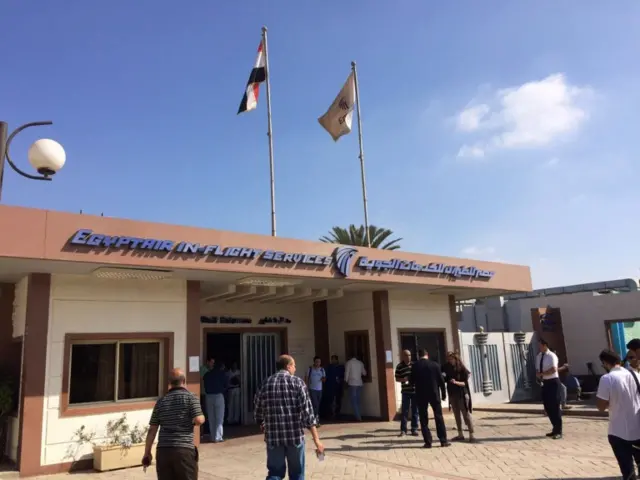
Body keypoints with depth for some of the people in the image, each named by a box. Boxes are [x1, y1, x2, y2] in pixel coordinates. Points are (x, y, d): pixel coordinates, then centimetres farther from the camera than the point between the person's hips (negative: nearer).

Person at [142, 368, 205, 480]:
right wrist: (202, 417, 10)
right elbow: (198, 420, -13)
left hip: (163, 450, 4)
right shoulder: (191, 397, -1)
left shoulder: (161, 401, 10)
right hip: (184, 450, -4)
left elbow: (152, 430, 10)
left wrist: (147, 452, 17)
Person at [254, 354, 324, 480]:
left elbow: (258, 413, 11)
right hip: (295, 435, -2)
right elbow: (307, 412, -11)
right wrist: (316, 439, -10)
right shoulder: (297, 382, -4)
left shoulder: (266, 384, 6)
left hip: (273, 437, 2)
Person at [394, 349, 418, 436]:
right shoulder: (399, 366, -2)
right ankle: (403, 430, 7)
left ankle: (414, 429, 17)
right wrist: (403, 379, -18)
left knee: (415, 410, 8)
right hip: (405, 391, -2)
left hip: (415, 390, 2)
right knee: (404, 411, -1)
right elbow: (397, 379, 1)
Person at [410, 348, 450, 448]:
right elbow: (441, 380, -2)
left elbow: (411, 381, 2)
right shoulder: (435, 364, -3)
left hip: (421, 395, 0)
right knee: (439, 417, 9)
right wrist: (444, 394, 7)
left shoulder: (415, 366, -4)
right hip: (434, 394, 1)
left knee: (424, 419, 6)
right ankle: (443, 441, 9)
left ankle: (428, 442, 4)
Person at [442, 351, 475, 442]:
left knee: (466, 414, -4)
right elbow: (445, 379, 9)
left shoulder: (462, 369, -12)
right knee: (457, 415, 11)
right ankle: (460, 435, 19)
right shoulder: (447, 368, 0)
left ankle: (471, 435, -2)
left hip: (462, 395, -5)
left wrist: (456, 382, -29)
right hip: (452, 395, 5)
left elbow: (465, 383, -15)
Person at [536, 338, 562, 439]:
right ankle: (555, 428, 25)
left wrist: (541, 374, -19)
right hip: (545, 383, 7)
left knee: (555, 407, -2)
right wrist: (538, 375, -6)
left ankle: (558, 431, 7)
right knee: (547, 407, 11)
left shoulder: (551, 356, -13)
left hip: (553, 382, -7)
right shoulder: (539, 356, 10)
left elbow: (553, 369, -24)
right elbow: (537, 370, 15)